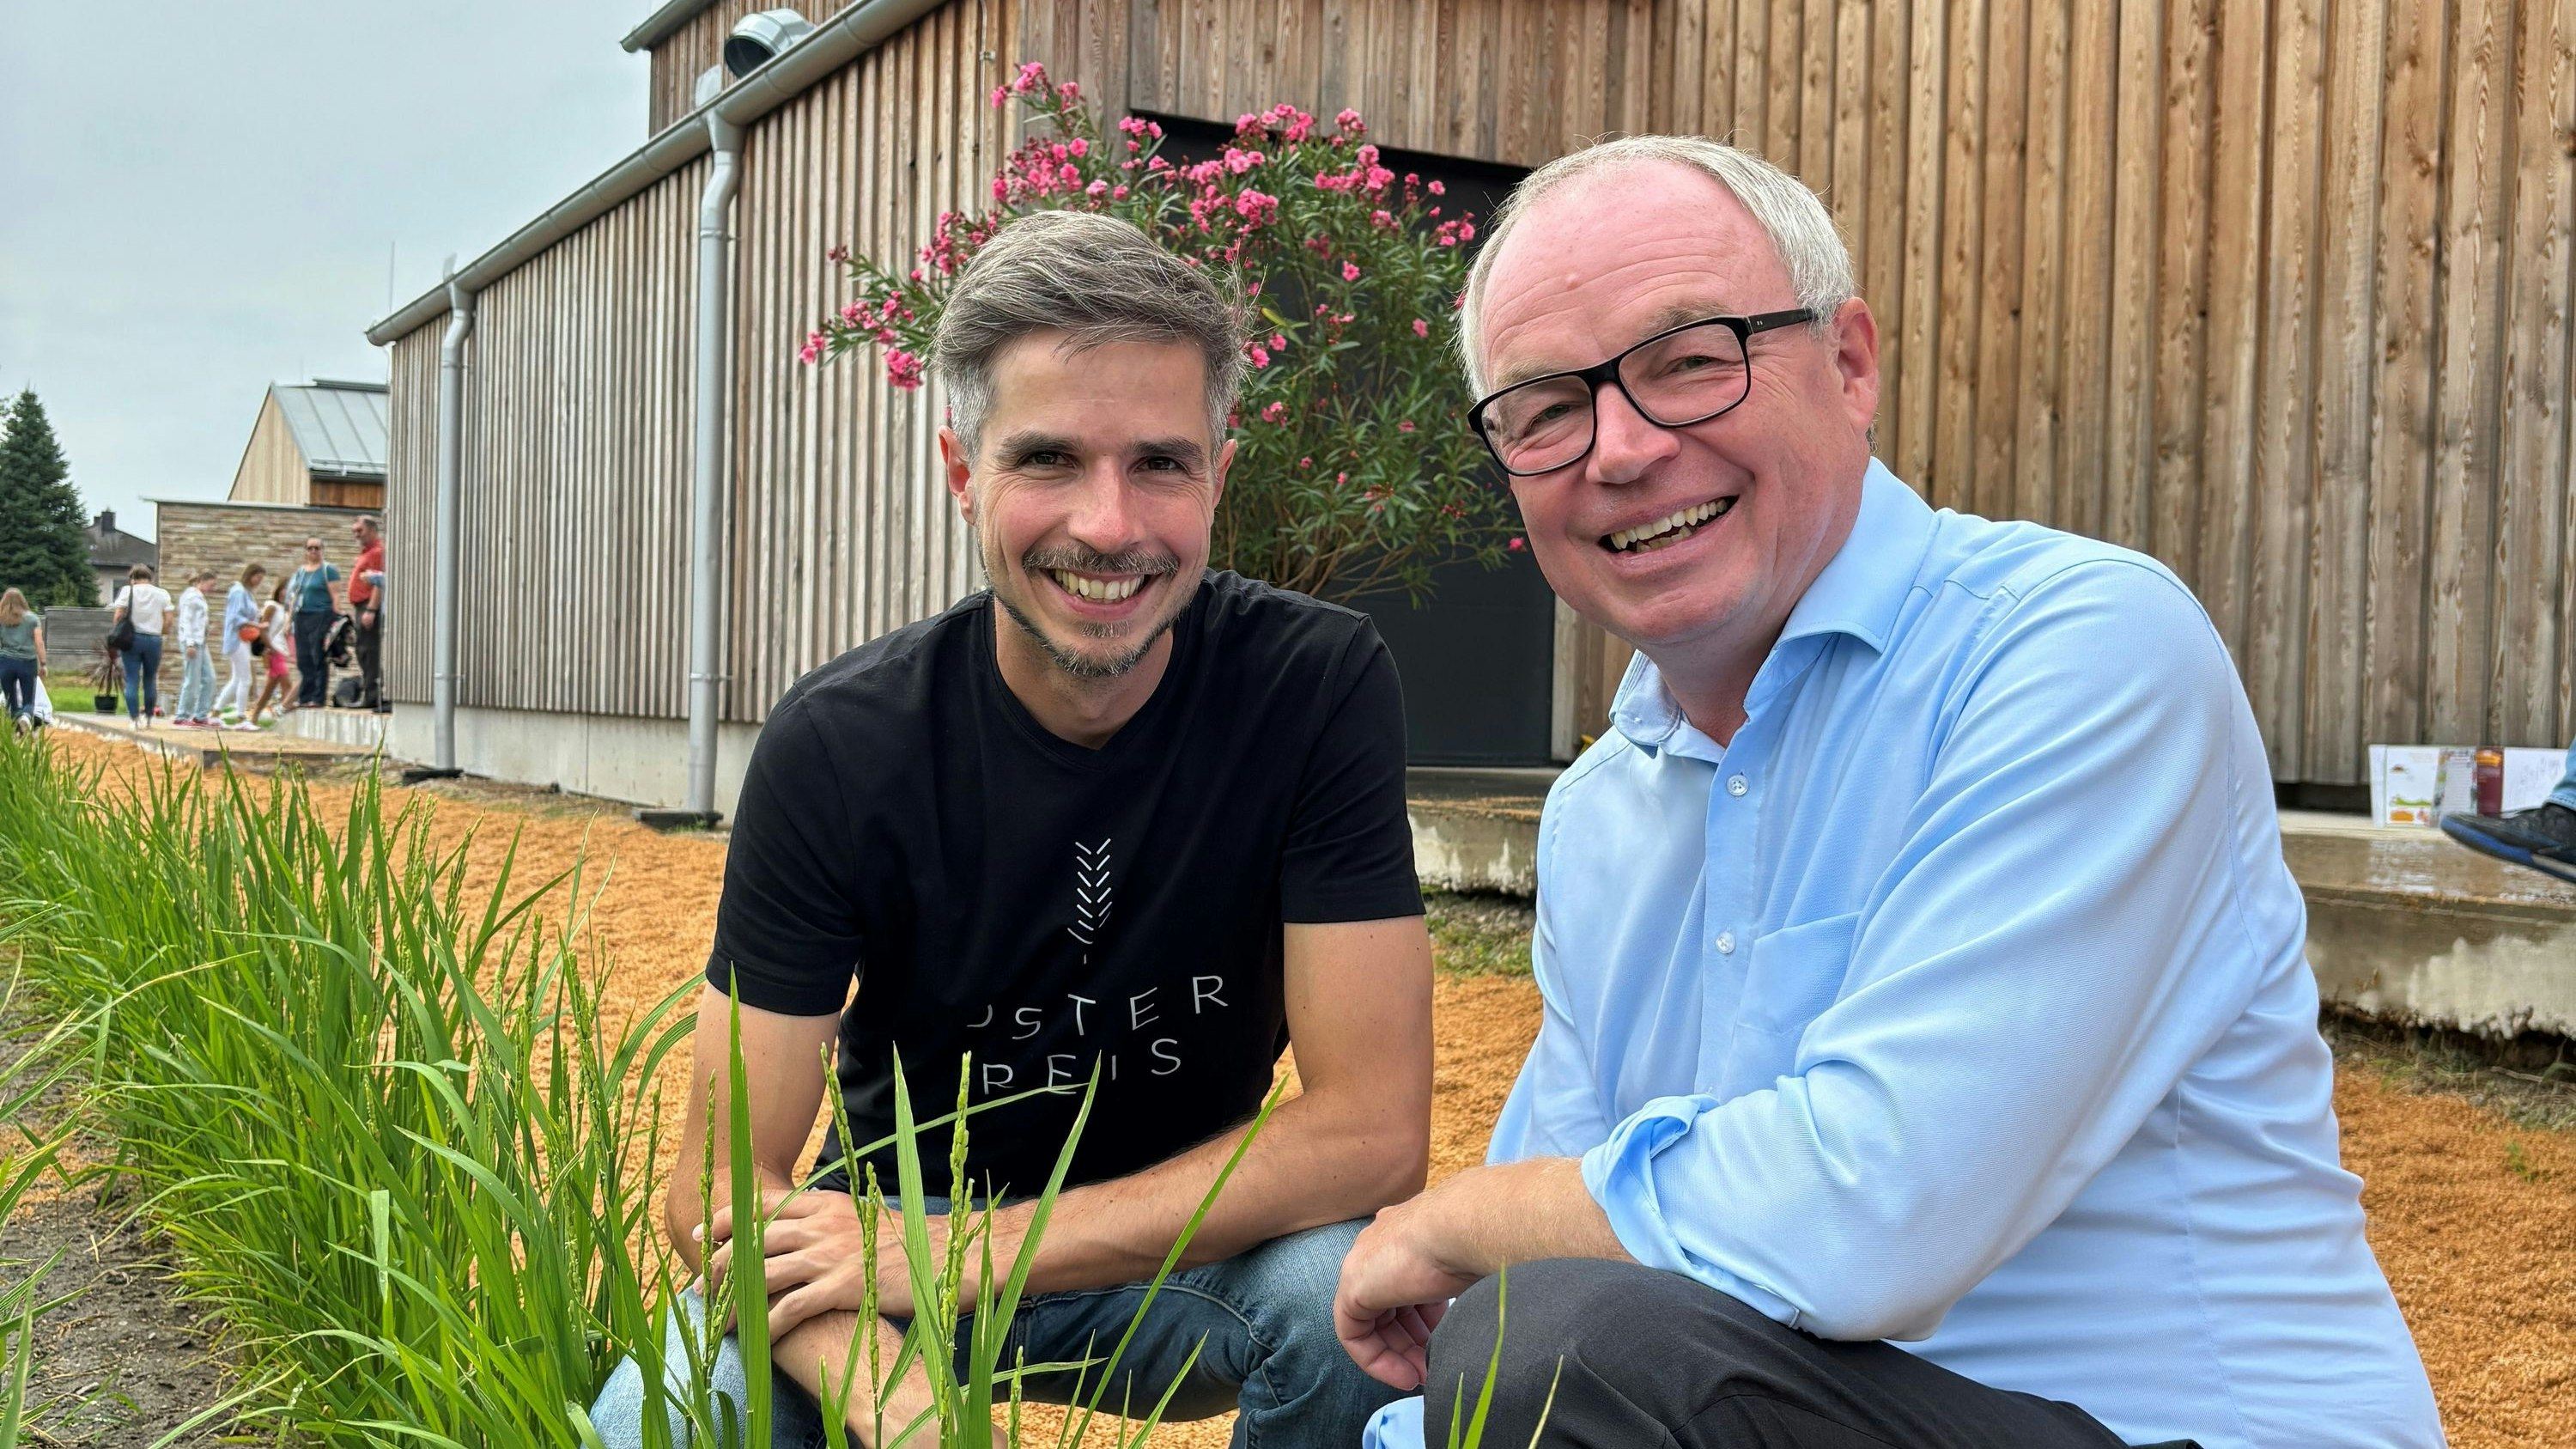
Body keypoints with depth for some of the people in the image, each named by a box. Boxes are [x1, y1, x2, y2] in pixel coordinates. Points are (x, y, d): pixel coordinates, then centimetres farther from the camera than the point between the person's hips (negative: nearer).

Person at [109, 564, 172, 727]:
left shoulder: (128, 591, -1)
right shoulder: (162, 594, 4)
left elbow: (117, 616, -7)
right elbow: (168, 621, 0)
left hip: (132, 638, -2)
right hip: (154, 639, 2)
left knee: (132, 681, 2)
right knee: (150, 680, 12)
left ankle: (134, 719, -3)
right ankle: (148, 717, 15)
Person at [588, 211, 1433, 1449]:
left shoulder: (1321, 686, -20)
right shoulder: (839, 743, -17)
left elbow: (1373, 1130, -22)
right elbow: (722, 1182, -17)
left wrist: (964, 1250, -27)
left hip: (1193, 1250, 0)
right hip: (904, 1232, 0)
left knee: (1353, 1287, -32)